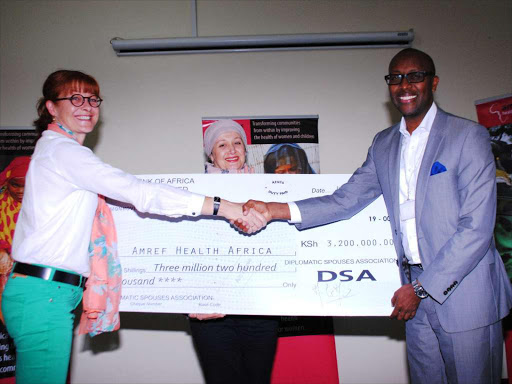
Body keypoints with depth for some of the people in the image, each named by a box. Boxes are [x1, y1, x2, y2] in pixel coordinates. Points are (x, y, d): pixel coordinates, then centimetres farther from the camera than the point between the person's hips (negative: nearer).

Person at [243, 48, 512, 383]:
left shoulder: (468, 136, -8)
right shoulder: (384, 144, 10)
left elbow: (476, 228, -13)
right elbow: (345, 200, 4)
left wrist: (422, 288, -14)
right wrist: (272, 210, -8)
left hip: (465, 290, -5)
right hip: (417, 290, 5)